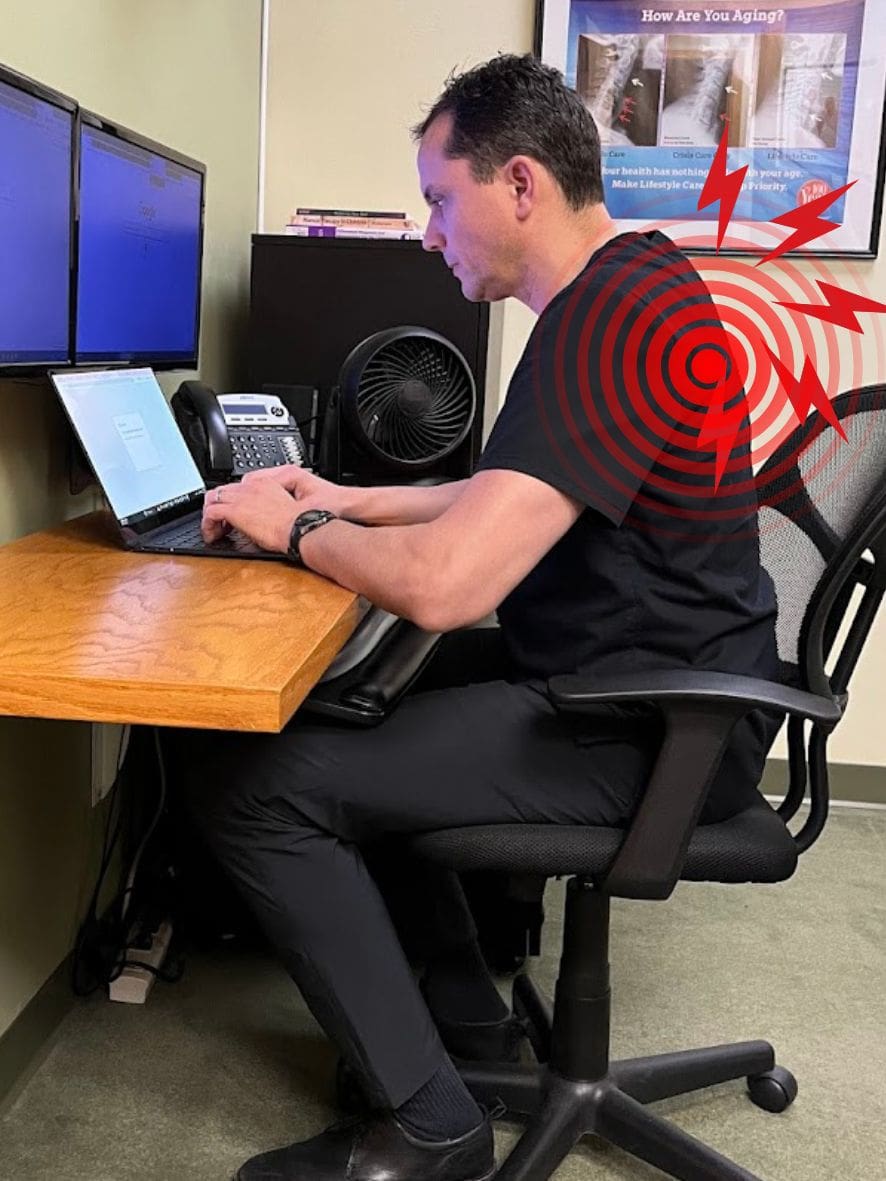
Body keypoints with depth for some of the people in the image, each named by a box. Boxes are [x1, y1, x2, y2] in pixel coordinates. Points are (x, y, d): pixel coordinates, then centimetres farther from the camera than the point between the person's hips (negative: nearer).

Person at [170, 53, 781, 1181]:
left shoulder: (611, 327, -23)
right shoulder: (622, 286, 11)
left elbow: (442, 584, -31)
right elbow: (516, 497, 23)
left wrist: (295, 530, -11)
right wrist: (353, 502, 14)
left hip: (648, 731, -11)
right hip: (642, 677, 11)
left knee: (248, 778, -15)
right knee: (348, 704, 21)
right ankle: (461, 1014, 28)